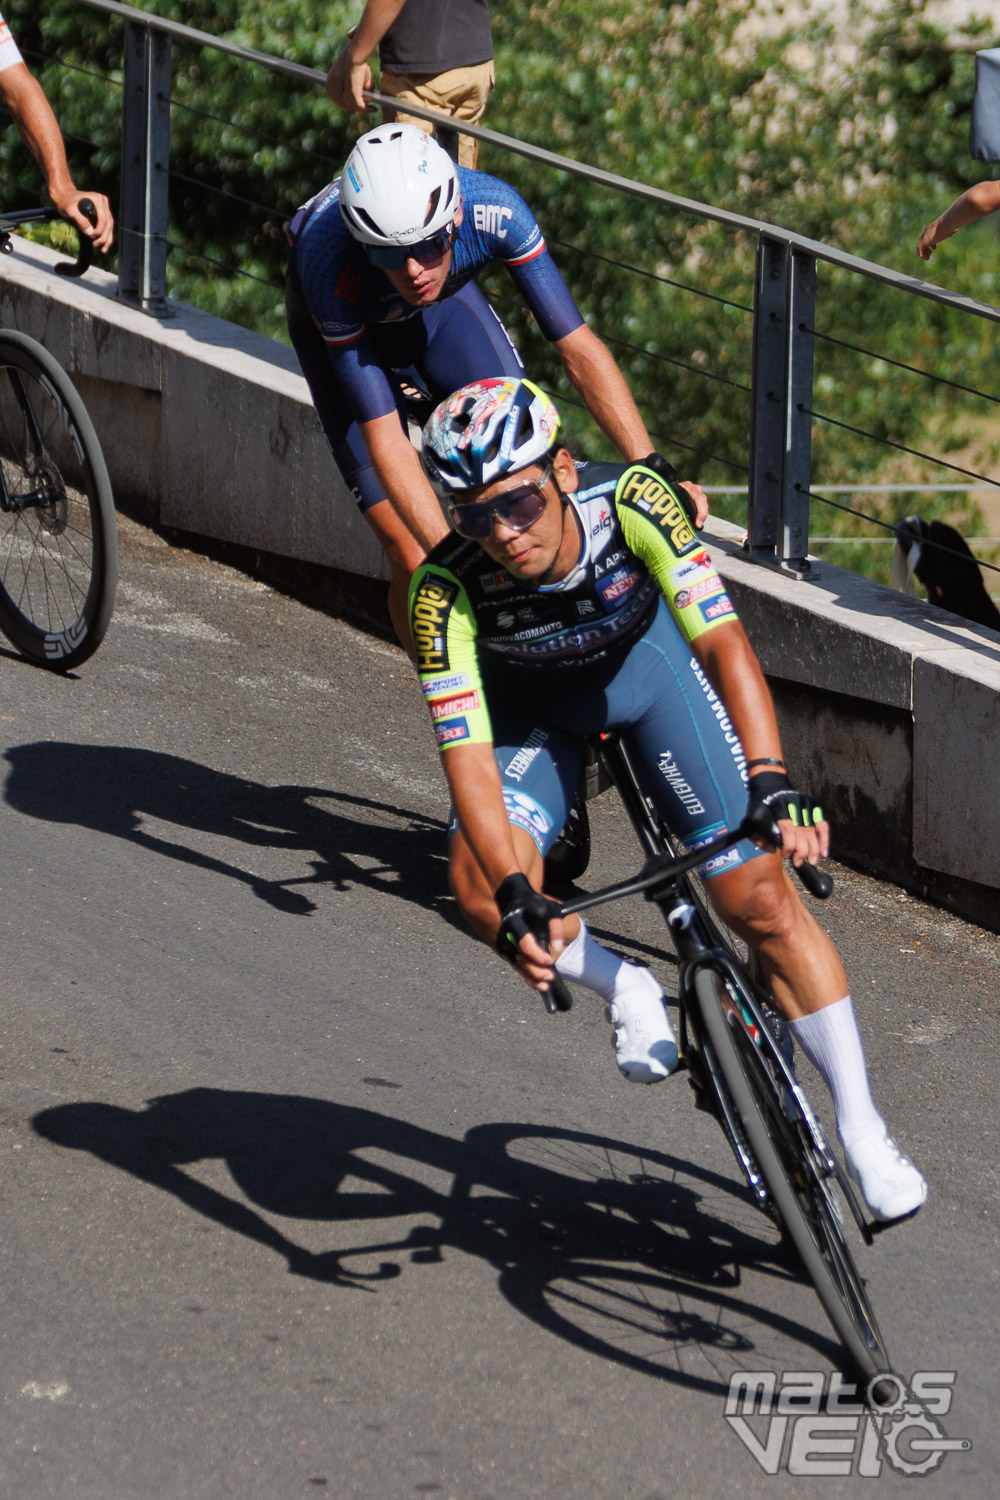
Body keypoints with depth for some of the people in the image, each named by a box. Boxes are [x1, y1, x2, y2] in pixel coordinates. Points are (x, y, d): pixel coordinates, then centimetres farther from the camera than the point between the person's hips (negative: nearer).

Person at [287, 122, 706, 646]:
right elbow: (383, 437, -40)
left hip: (443, 301, 2)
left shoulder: (492, 209, -37)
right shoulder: (329, 261, -42)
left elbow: (578, 348, -31)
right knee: (412, 560, -13)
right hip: (340, 323, -2)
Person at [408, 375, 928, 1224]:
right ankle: (625, 992, 4)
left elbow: (724, 643, -41)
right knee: (482, 889, -25)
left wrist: (773, 784, -55)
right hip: (532, 702, 0)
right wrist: (512, 895, -51)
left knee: (760, 896, -11)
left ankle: (863, 1131, 1)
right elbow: (469, 759, -36)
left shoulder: (631, 501, -36)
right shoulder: (446, 591, -34)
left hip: (648, 661, 0)